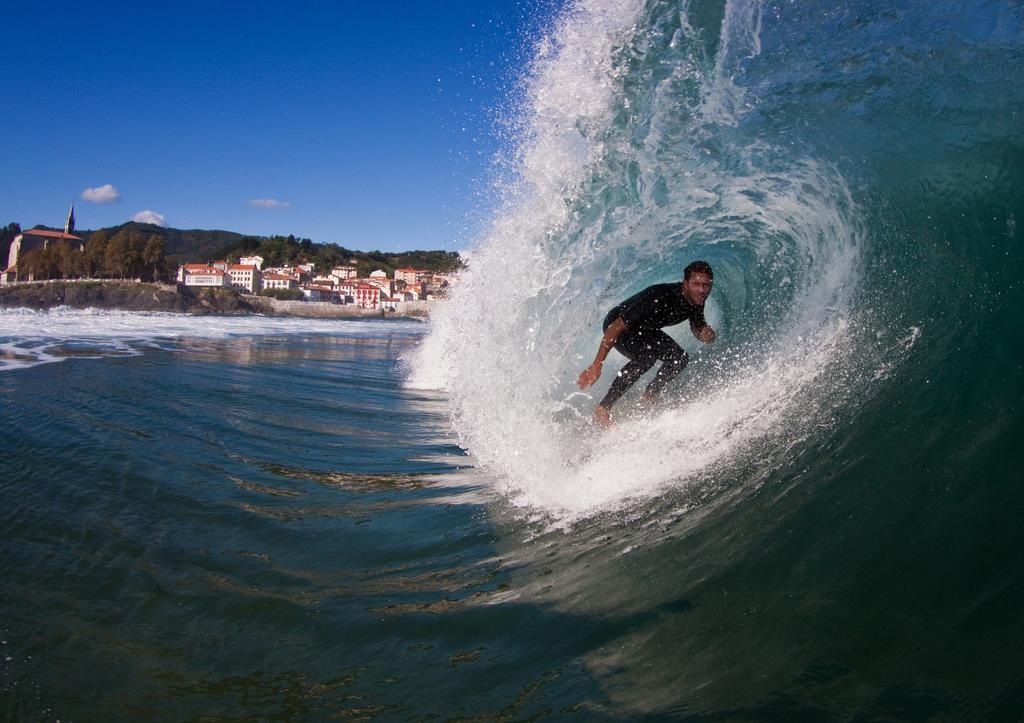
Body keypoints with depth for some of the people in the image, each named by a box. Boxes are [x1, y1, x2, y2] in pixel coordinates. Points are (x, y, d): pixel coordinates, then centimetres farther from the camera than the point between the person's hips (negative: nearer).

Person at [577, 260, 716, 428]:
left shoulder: (697, 301, -15)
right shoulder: (660, 298, -37)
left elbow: (697, 327, 7)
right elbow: (617, 326, -36)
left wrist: (705, 333, -20)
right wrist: (596, 365, -37)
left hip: (645, 329, 8)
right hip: (618, 324, -8)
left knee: (679, 358, -6)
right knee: (648, 355, -33)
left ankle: (649, 397, 16)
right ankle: (602, 409, -30)